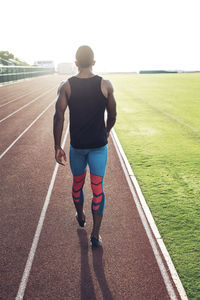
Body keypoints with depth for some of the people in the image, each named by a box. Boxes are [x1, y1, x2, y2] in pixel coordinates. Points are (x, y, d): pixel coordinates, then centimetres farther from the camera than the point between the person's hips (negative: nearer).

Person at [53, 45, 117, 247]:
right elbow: (112, 115, 4)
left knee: (77, 183, 22)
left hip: (77, 145, 1)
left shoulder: (66, 86, -6)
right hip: (99, 146, 0)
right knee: (98, 188, 5)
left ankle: (80, 217, 44)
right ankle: (95, 235, 8)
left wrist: (57, 147, -5)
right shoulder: (105, 85, -5)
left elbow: (59, 116, -10)